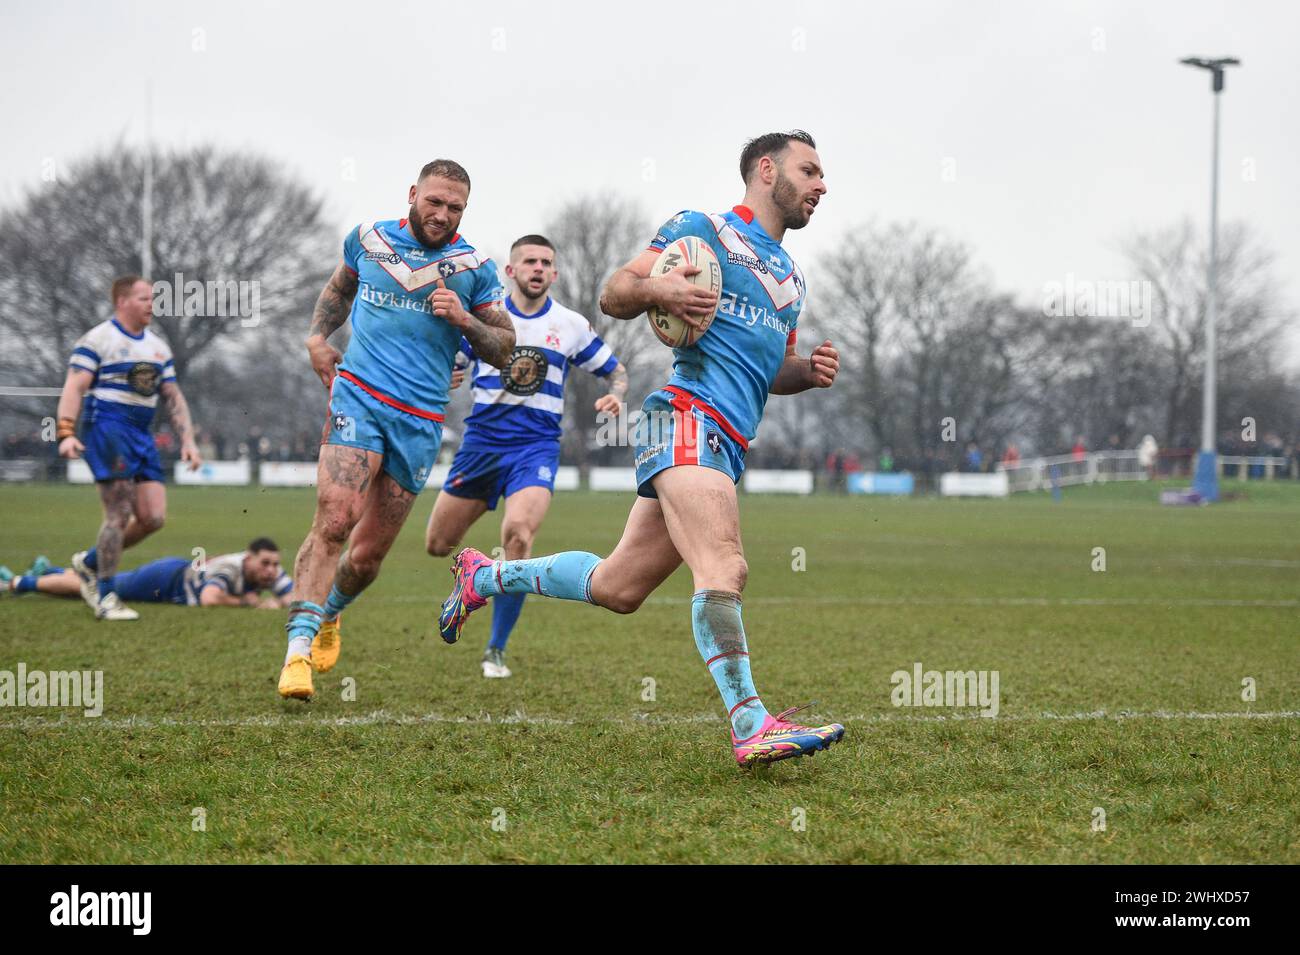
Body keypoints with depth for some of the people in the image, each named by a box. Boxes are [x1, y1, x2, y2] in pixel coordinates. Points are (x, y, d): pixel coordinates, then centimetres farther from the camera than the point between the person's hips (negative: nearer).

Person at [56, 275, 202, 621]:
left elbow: (173, 398, 21)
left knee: (153, 517, -1)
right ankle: (106, 598, -1)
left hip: (142, 435, 7)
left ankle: (89, 562, 20)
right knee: (119, 514, -11)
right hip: (107, 428, -7)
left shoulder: (158, 346, 18)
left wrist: (187, 440, 12)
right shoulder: (98, 340, -4)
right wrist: (66, 433, -23)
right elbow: (74, 388, -11)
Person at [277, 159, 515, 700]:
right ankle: (298, 650, -24)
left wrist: (463, 319, -11)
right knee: (333, 521, -22)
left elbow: (504, 351, 7)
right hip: (358, 396, -1)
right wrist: (317, 335, 12)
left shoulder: (474, 268, 5)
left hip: (420, 422, 1)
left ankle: (329, 614, 39)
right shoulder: (368, 239, 8)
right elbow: (340, 287, 29)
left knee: (369, 554, 7)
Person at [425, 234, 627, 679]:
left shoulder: (572, 325, 4)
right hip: (480, 442, 2)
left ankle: (496, 651, -15)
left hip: (535, 447, -2)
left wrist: (615, 395, -8)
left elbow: (615, 369, 14)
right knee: (437, 545, 3)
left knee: (518, 532, -27)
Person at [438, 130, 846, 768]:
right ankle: (752, 727, -34)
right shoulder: (701, 228, 4)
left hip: (728, 449, 9)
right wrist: (655, 290, -20)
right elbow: (612, 295, 2)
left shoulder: (791, 278, 27)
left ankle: (484, 576, 28)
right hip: (686, 416, -9)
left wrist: (809, 370, 12)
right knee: (723, 568, -26)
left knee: (616, 588, 9)